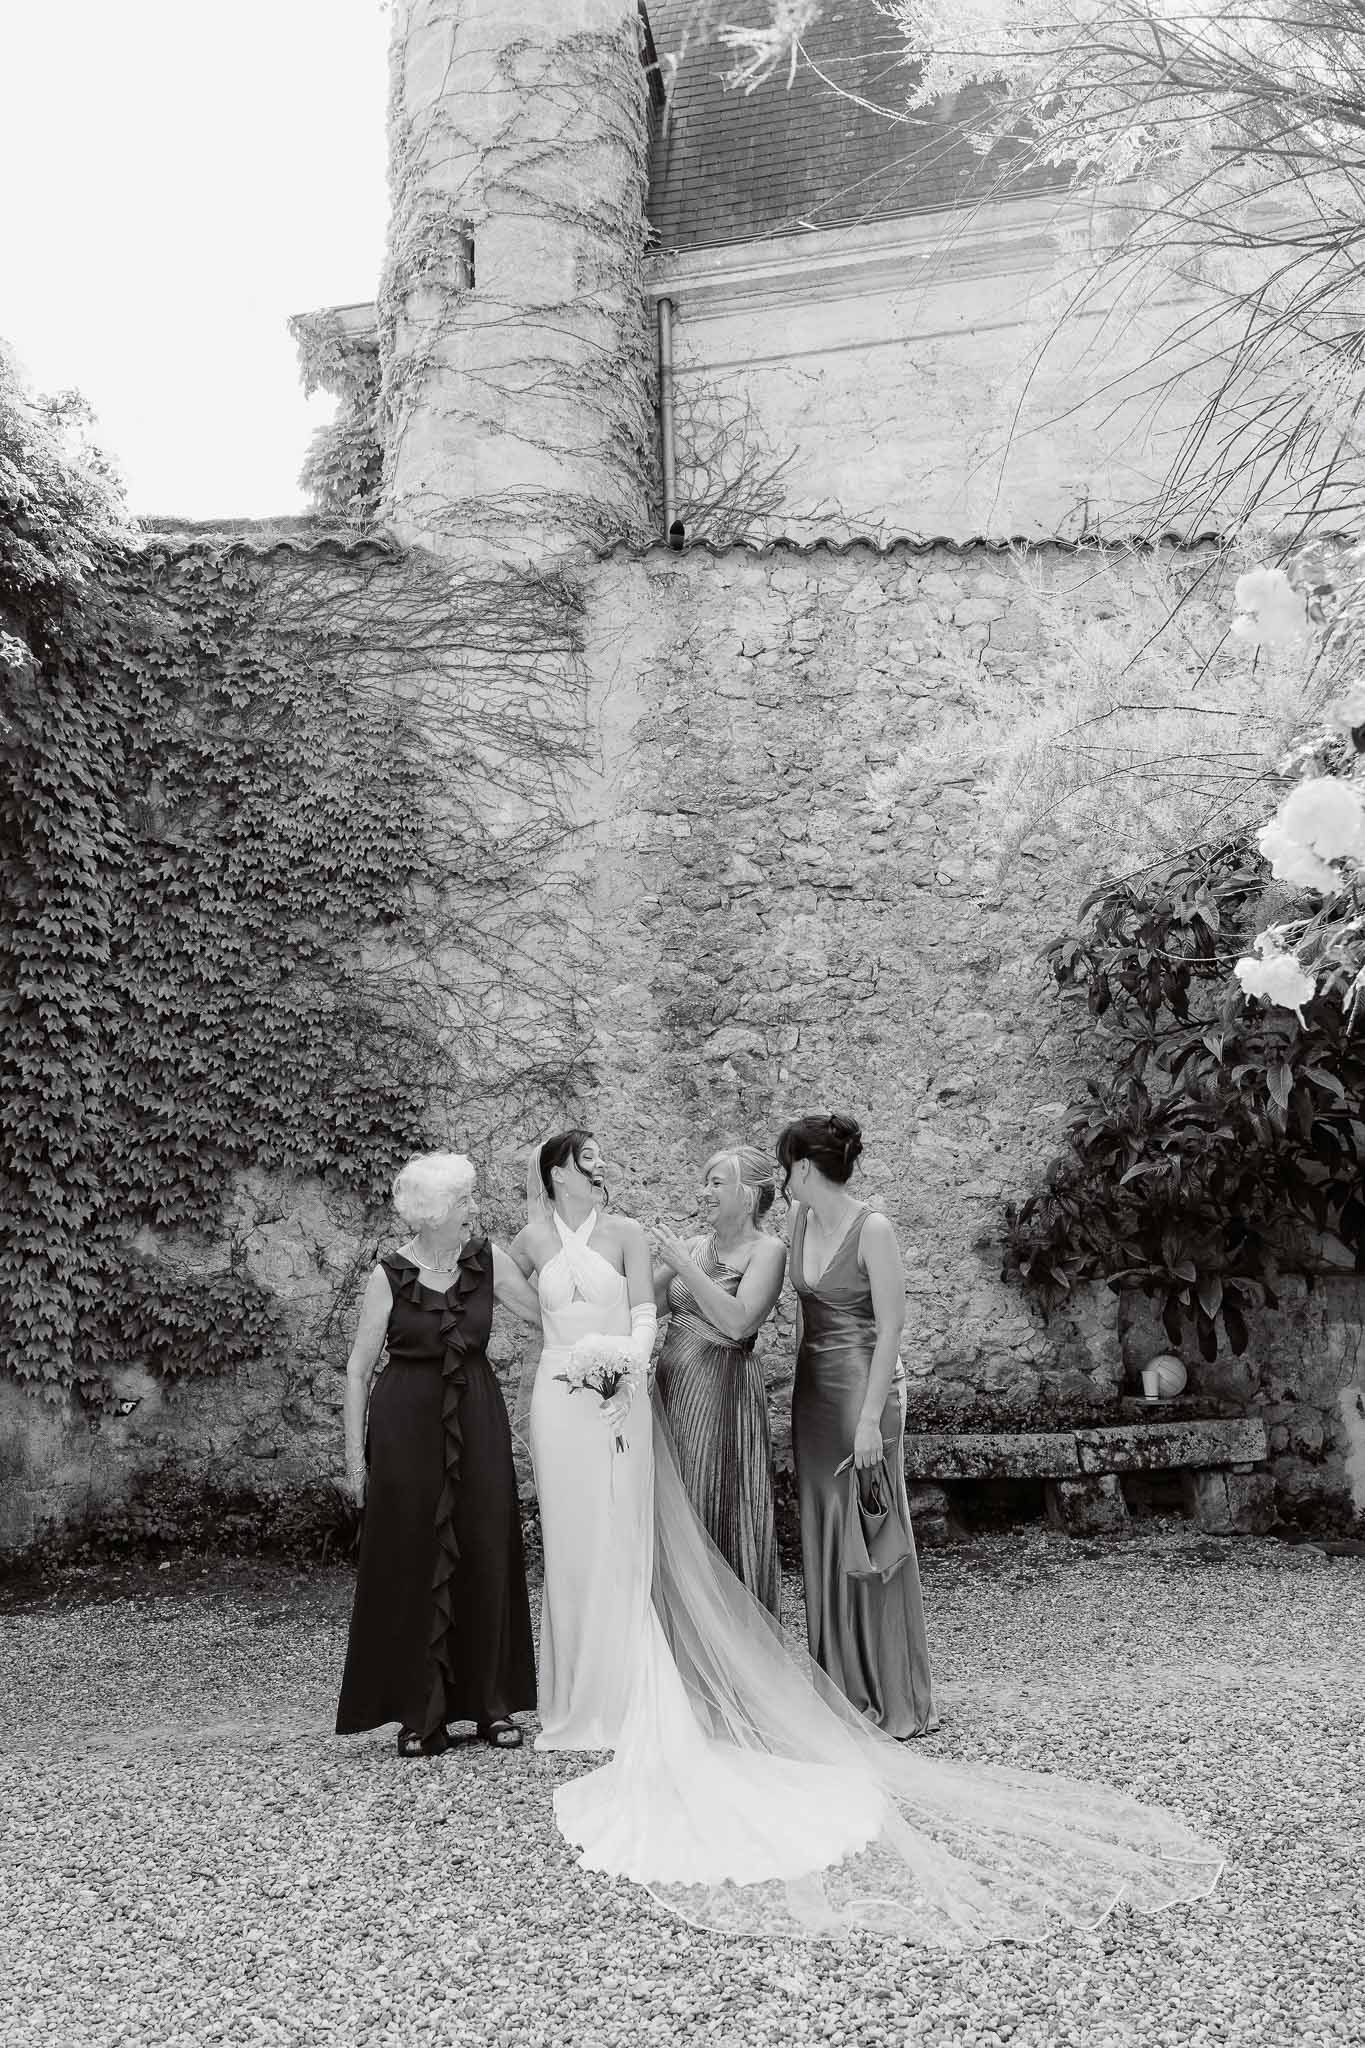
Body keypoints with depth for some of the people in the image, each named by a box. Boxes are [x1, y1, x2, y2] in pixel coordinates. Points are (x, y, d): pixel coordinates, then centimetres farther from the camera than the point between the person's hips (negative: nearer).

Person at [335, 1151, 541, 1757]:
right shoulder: (389, 1275, -7)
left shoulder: (488, 1260, 0)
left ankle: (491, 1703, 16)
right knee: (412, 1561, 1)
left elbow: (546, 1316, 8)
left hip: (478, 1421, 3)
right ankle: (419, 1713, 12)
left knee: (485, 1557, 5)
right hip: (406, 1425, -2)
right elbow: (359, 1366, -1)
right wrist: (355, 1453, -3)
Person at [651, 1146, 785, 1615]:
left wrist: (684, 1265, -17)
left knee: (720, 1509, 0)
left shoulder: (766, 1250, -7)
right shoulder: (693, 1246, 11)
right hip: (672, 1385, 6)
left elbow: (738, 1320, -20)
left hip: (723, 1392, -6)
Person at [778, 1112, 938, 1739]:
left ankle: (896, 1700, 11)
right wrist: (800, 1392, 16)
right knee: (822, 1540, 10)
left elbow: (890, 1329, -16)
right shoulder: (802, 1224, 7)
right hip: (812, 1392, 7)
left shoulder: (872, 1230, -15)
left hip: (863, 1387, -7)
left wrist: (871, 1417, -19)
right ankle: (842, 1692, 21)